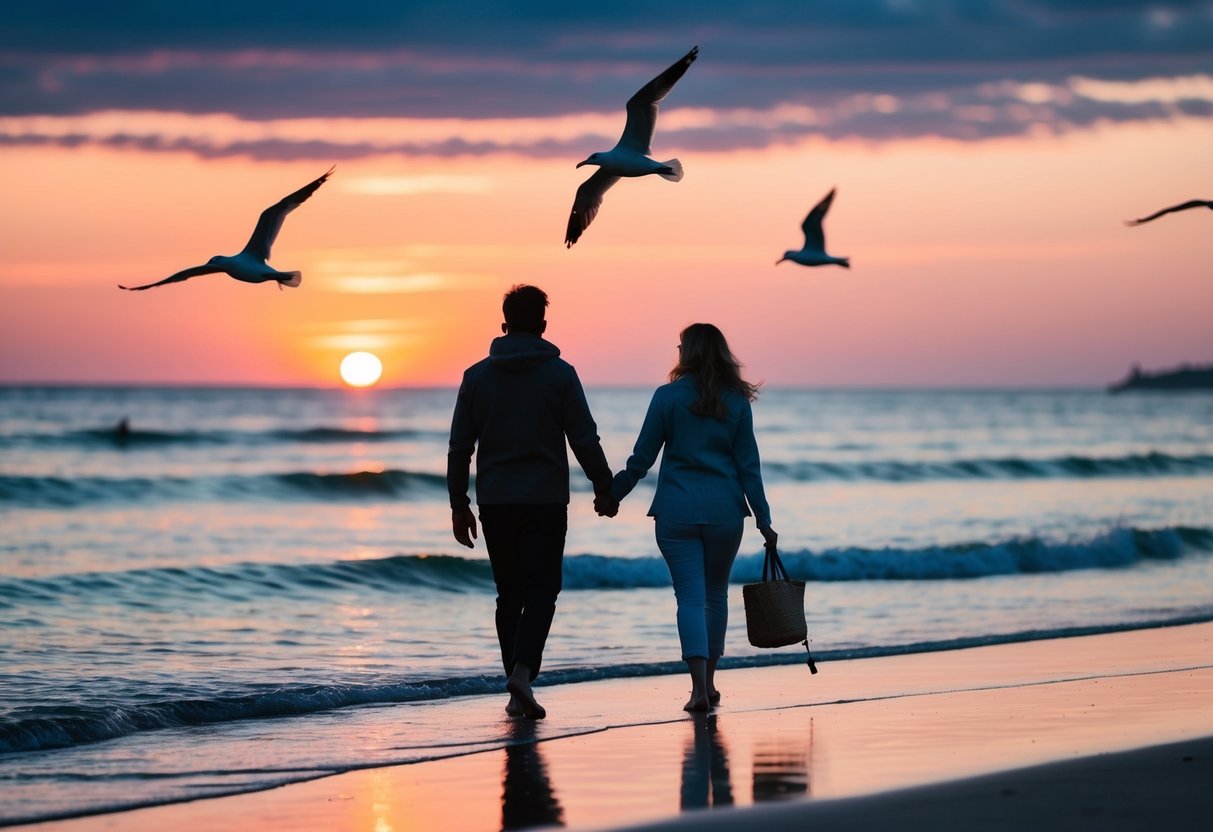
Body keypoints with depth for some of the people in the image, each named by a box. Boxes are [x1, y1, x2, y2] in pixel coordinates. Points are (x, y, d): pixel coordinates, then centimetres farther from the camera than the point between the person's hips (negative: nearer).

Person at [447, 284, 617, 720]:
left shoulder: (477, 375, 3)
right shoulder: (560, 374, -4)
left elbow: (460, 445, 4)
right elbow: (585, 440, -5)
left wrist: (459, 504, 11)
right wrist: (604, 489, 7)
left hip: (495, 502, 3)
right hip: (546, 500, -3)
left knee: (510, 593, 11)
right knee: (541, 590, 0)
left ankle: (517, 694, 10)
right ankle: (523, 671, -23)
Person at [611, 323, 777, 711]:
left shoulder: (668, 397, -4)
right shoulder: (736, 402, 3)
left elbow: (642, 458, -3)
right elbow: (748, 466, 3)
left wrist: (612, 494, 9)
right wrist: (764, 520, 6)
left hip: (677, 511, -2)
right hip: (724, 511, 2)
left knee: (690, 596, -4)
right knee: (715, 593, 17)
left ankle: (699, 687, -17)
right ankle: (708, 682, 23)